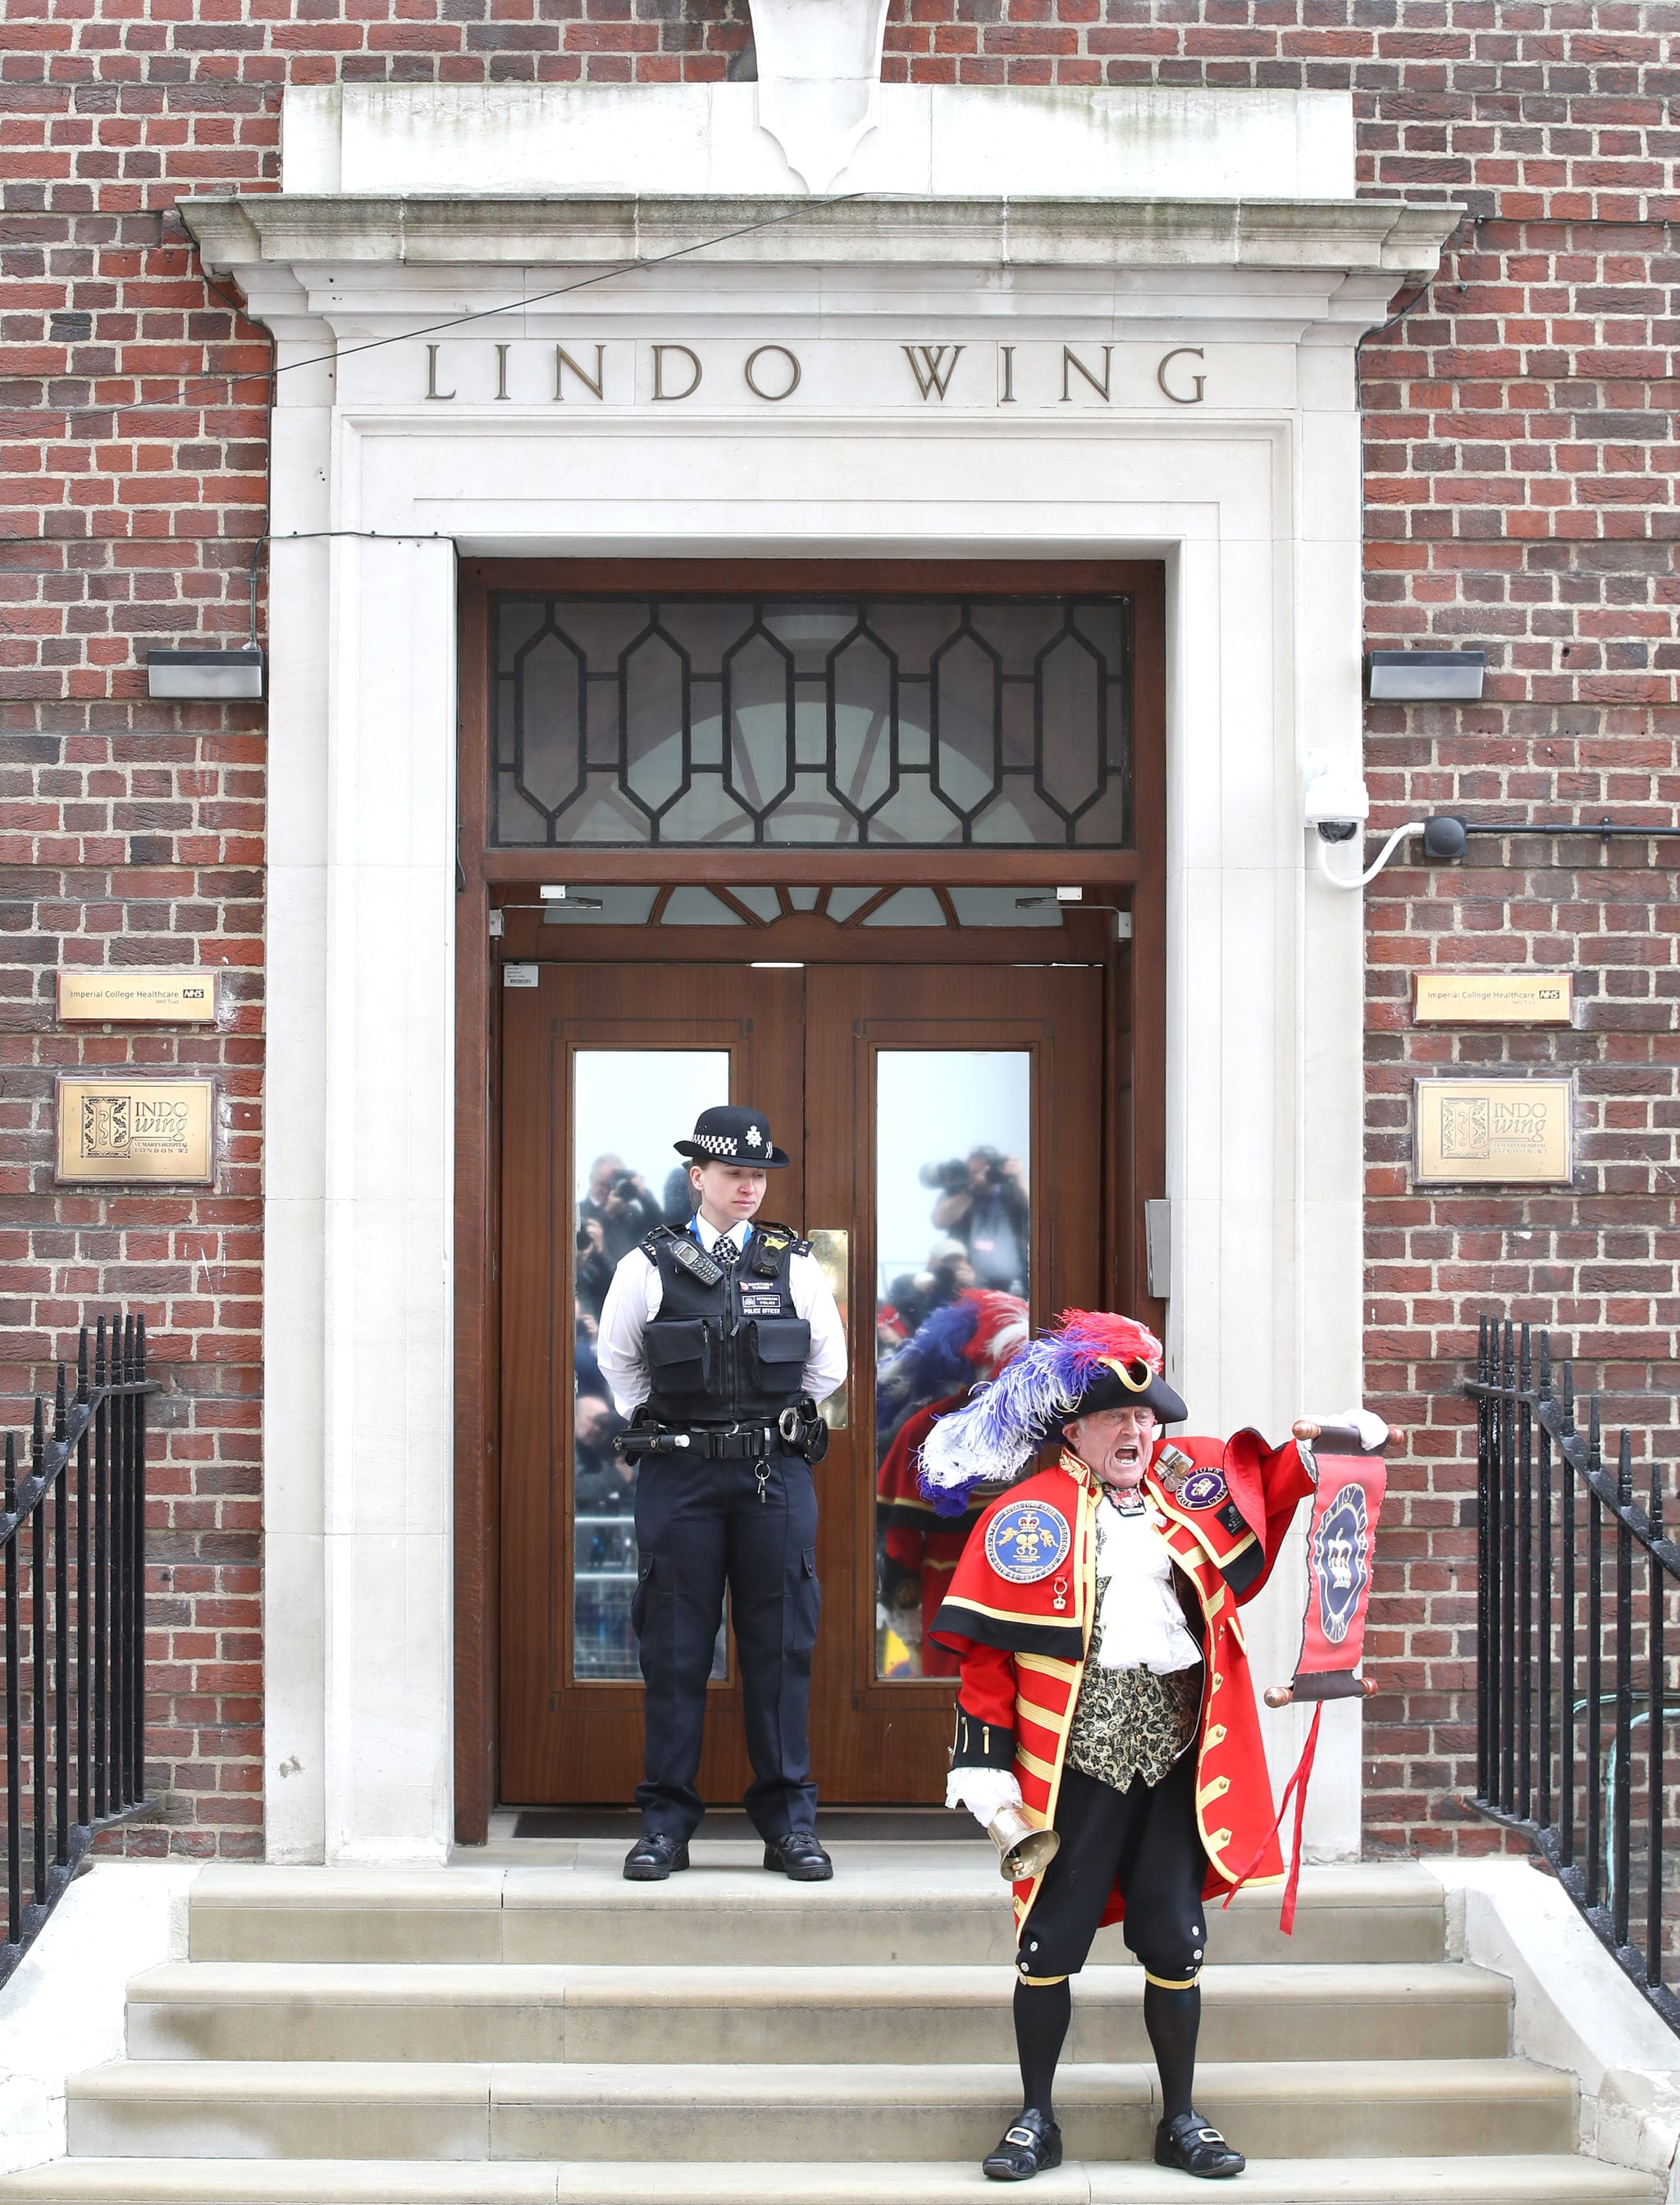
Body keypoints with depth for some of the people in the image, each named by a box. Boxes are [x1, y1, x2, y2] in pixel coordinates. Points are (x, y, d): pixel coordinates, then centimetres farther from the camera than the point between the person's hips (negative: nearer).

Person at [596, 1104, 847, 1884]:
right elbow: (617, 1361, 16)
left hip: (775, 1475, 1)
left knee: (779, 1644, 3)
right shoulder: (649, 1267, 3)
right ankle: (665, 1819, 8)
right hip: (678, 1476, -1)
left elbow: (828, 1364, 16)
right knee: (673, 1645, 1)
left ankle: (788, 1819, 9)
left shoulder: (794, 1265, 5)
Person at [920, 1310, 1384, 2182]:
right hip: (1074, 1759, -3)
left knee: (1174, 1944, 7)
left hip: (1179, 1756, 3)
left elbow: (1269, 1481, 30)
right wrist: (984, 1763, -9)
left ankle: (1181, 2121, 20)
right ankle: (1036, 2118, 16)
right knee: (1050, 1941, 1)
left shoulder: (1195, 1481, 9)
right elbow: (985, 1650, -4)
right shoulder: (1026, 1516, -3)